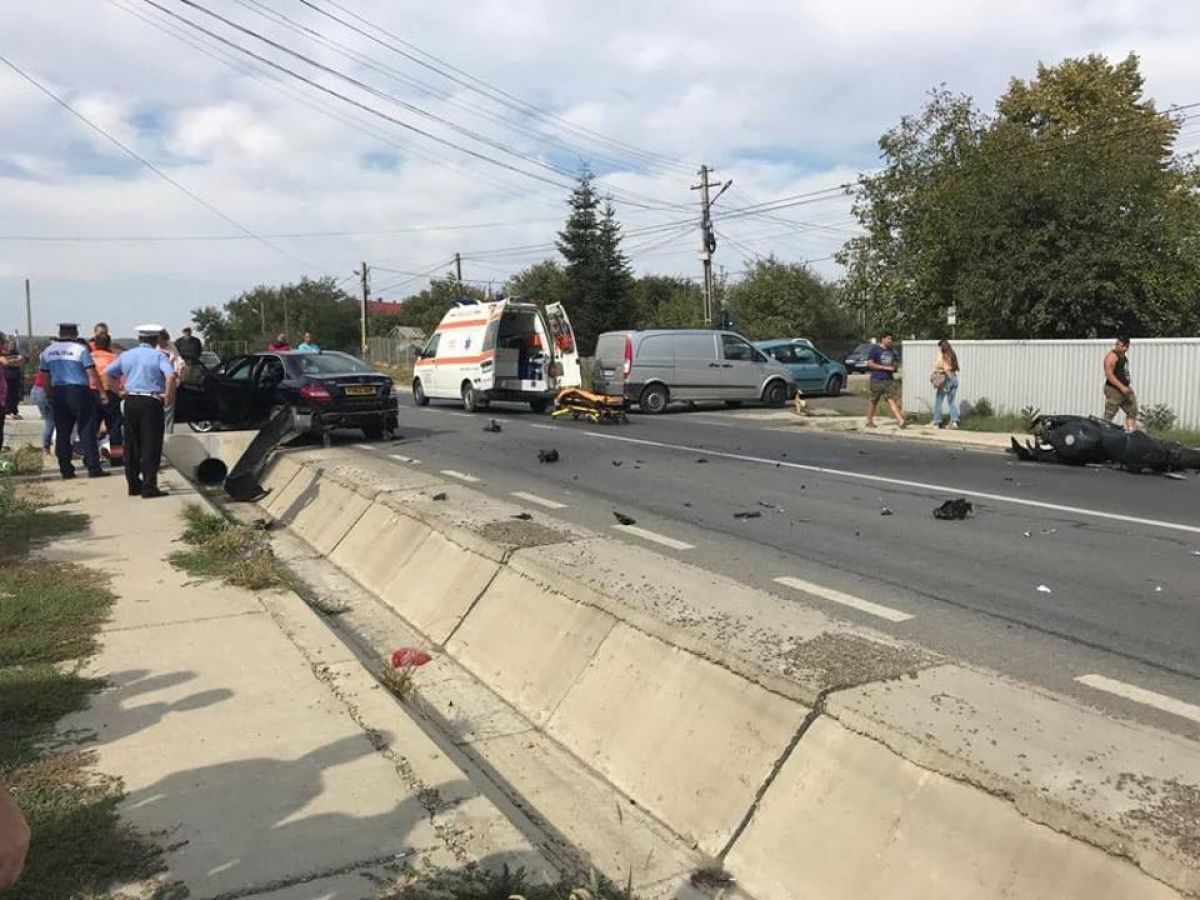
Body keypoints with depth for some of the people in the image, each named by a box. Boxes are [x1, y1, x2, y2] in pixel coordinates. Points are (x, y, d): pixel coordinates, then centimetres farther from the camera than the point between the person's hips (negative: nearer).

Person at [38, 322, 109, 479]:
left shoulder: (47, 351, 8)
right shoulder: (81, 349, -8)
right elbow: (92, 374, -11)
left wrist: (50, 396, 19)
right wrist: (102, 392, -6)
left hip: (57, 393, 5)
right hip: (80, 392, -5)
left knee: (62, 432, 8)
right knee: (86, 431, -3)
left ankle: (66, 469, 11)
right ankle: (93, 468, -6)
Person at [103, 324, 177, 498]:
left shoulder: (126, 355, 12)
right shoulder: (158, 356, -5)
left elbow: (108, 375, 17)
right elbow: (171, 376, -21)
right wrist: (168, 396, -11)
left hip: (130, 402, 5)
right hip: (151, 403, -5)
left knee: (131, 446, 13)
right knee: (151, 446, -3)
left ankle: (133, 485, 19)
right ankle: (149, 487, -5)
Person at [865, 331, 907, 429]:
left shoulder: (891, 351, 15)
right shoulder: (875, 349, -5)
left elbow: (894, 363, 29)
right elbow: (869, 363, -13)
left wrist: (895, 367, 4)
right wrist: (885, 367, -17)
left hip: (889, 379, 5)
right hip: (877, 380, -5)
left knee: (892, 399, -5)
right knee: (873, 401, 5)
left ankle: (900, 420, -14)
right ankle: (869, 421, 17)